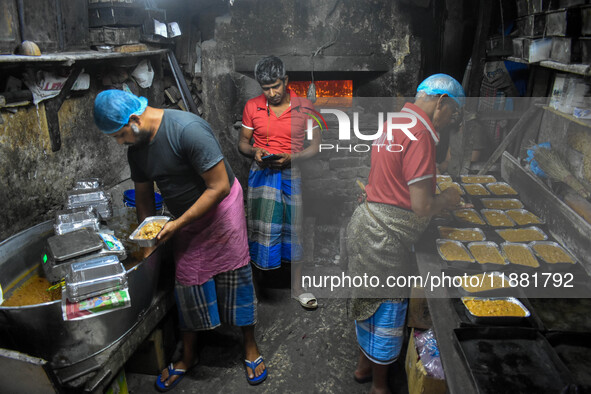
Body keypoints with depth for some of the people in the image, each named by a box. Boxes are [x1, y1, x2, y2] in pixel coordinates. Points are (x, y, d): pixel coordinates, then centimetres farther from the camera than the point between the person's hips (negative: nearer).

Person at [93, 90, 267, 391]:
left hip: (221, 206, -6)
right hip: (184, 217, 6)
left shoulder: (187, 129, -28)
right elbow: (143, 197, 9)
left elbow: (219, 187, -28)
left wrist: (178, 224, -23)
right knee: (187, 280, 9)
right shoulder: (136, 148, -4)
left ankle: (250, 347, 20)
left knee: (235, 273, 1)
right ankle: (187, 357, 27)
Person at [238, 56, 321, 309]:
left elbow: (315, 146, 2)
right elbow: (242, 142, 12)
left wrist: (290, 158, -15)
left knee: (294, 229, 3)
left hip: (293, 173, 0)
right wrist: (254, 152, -12)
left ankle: (297, 286, 17)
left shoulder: (305, 107, 0)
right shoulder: (252, 107, 5)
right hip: (262, 172, 0)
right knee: (265, 226, -8)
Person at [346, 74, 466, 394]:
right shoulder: (420, 134, -21)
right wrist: (447, 199, -2)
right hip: (384, 239, -9)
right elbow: (422, 207, -22)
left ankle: (363, 366, 45)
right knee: (387, 314, 10)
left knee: (370, 304, 25)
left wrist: (437, 195, 15)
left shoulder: (395, 123, 9)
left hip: (366, 223, 9)